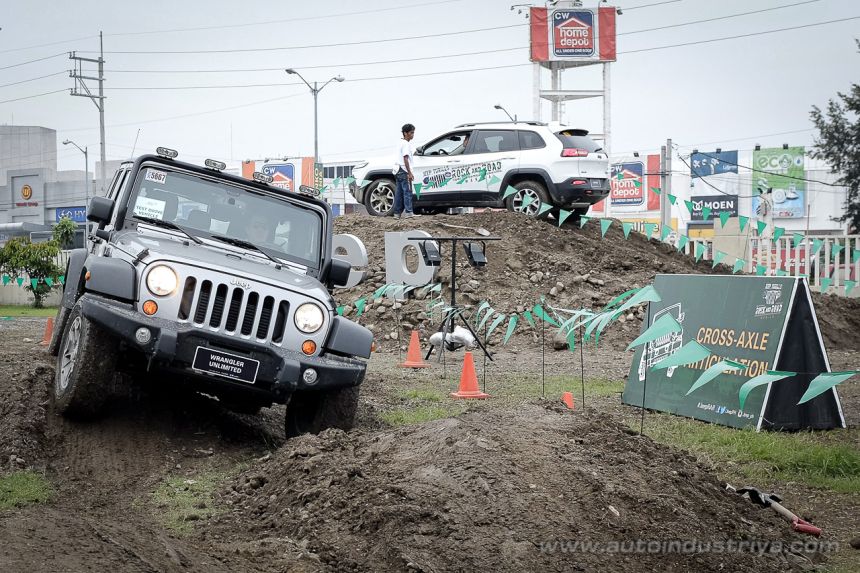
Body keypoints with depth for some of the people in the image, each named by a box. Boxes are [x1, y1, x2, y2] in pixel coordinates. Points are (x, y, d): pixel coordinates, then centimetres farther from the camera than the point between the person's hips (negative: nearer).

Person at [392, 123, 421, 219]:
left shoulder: (400, 143, 19)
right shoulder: (406, 144, -11)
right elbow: (405, 159, -17)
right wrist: (410, 173, -19)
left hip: (398, 170, 10)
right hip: (404, 171, -10)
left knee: (399, 193, 8)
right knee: (407, 191, -9)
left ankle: (397, 213, 7)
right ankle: (408, 212, -13)